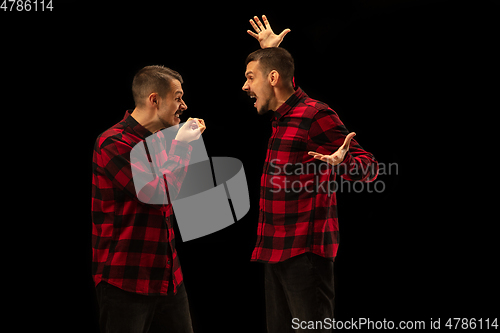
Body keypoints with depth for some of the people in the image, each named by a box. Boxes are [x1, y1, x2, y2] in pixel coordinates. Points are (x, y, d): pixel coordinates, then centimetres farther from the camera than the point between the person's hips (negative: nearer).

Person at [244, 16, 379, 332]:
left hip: (305, 253, -9)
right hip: (277, 251, 9)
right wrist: (268, 51, 41)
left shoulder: (314, 114, -13)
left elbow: (369, 167, -16)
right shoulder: (283, 114, 14)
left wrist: (344, 162, -36)